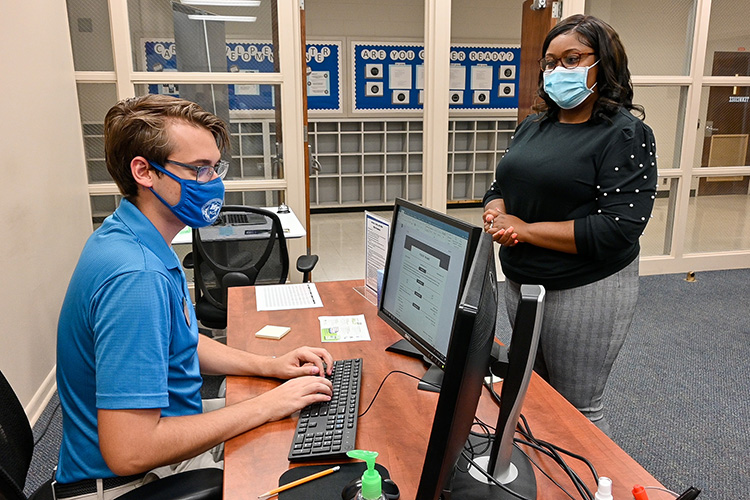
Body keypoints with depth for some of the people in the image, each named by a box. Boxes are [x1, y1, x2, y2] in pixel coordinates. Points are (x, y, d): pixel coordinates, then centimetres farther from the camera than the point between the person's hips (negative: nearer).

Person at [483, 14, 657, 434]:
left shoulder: (627, 136, -13)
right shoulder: (533, 127, 8)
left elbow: (617, 230, -22)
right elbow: (498, 189, 13)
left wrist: (525, 229, -19)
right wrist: (497, 216, -12)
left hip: (585, 292, -7)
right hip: (520, 282, 7)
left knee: (578, 410, 6)